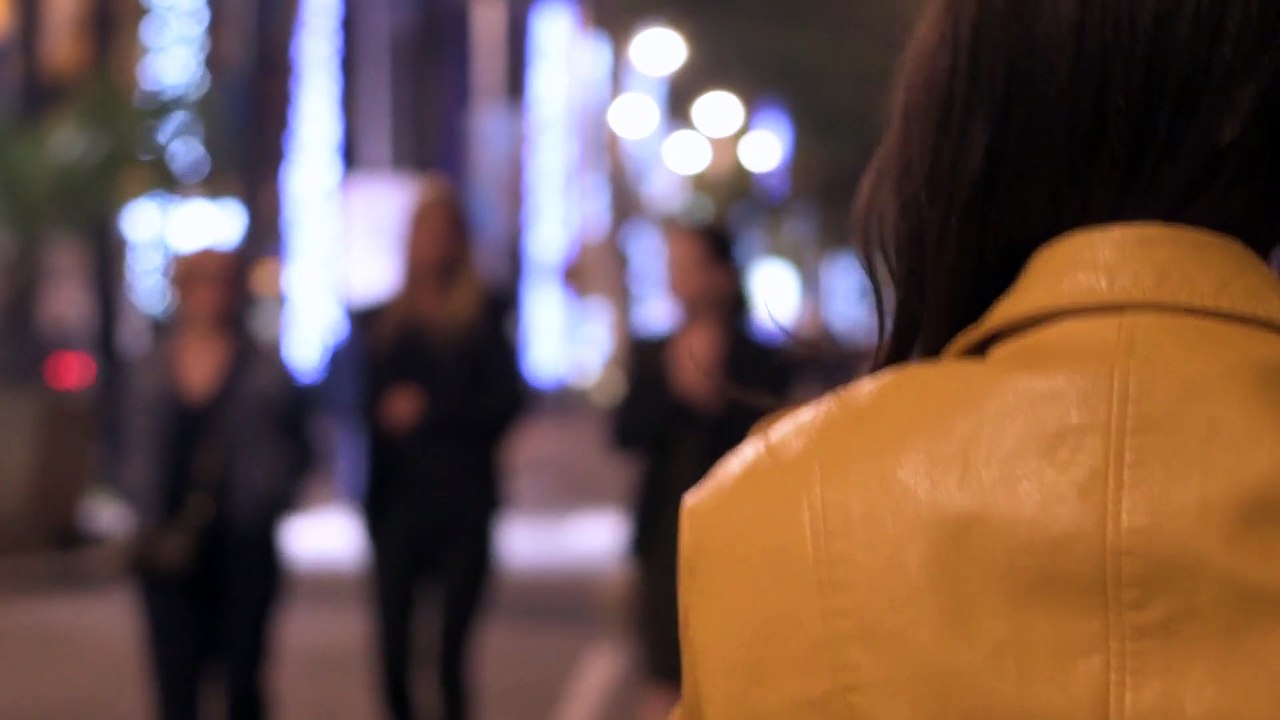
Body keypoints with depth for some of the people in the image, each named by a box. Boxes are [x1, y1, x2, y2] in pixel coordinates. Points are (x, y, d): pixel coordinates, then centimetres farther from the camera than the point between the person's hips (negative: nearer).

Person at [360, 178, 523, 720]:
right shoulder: (384, 323, 10)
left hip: (462, 509, -3)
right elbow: (369, 413, 11)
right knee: (395, 651, 0)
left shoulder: (483, 316, 2)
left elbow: (504, 404, -5)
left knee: (450, 652, -5)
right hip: (398, 507, 3)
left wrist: (429, 411, -12)